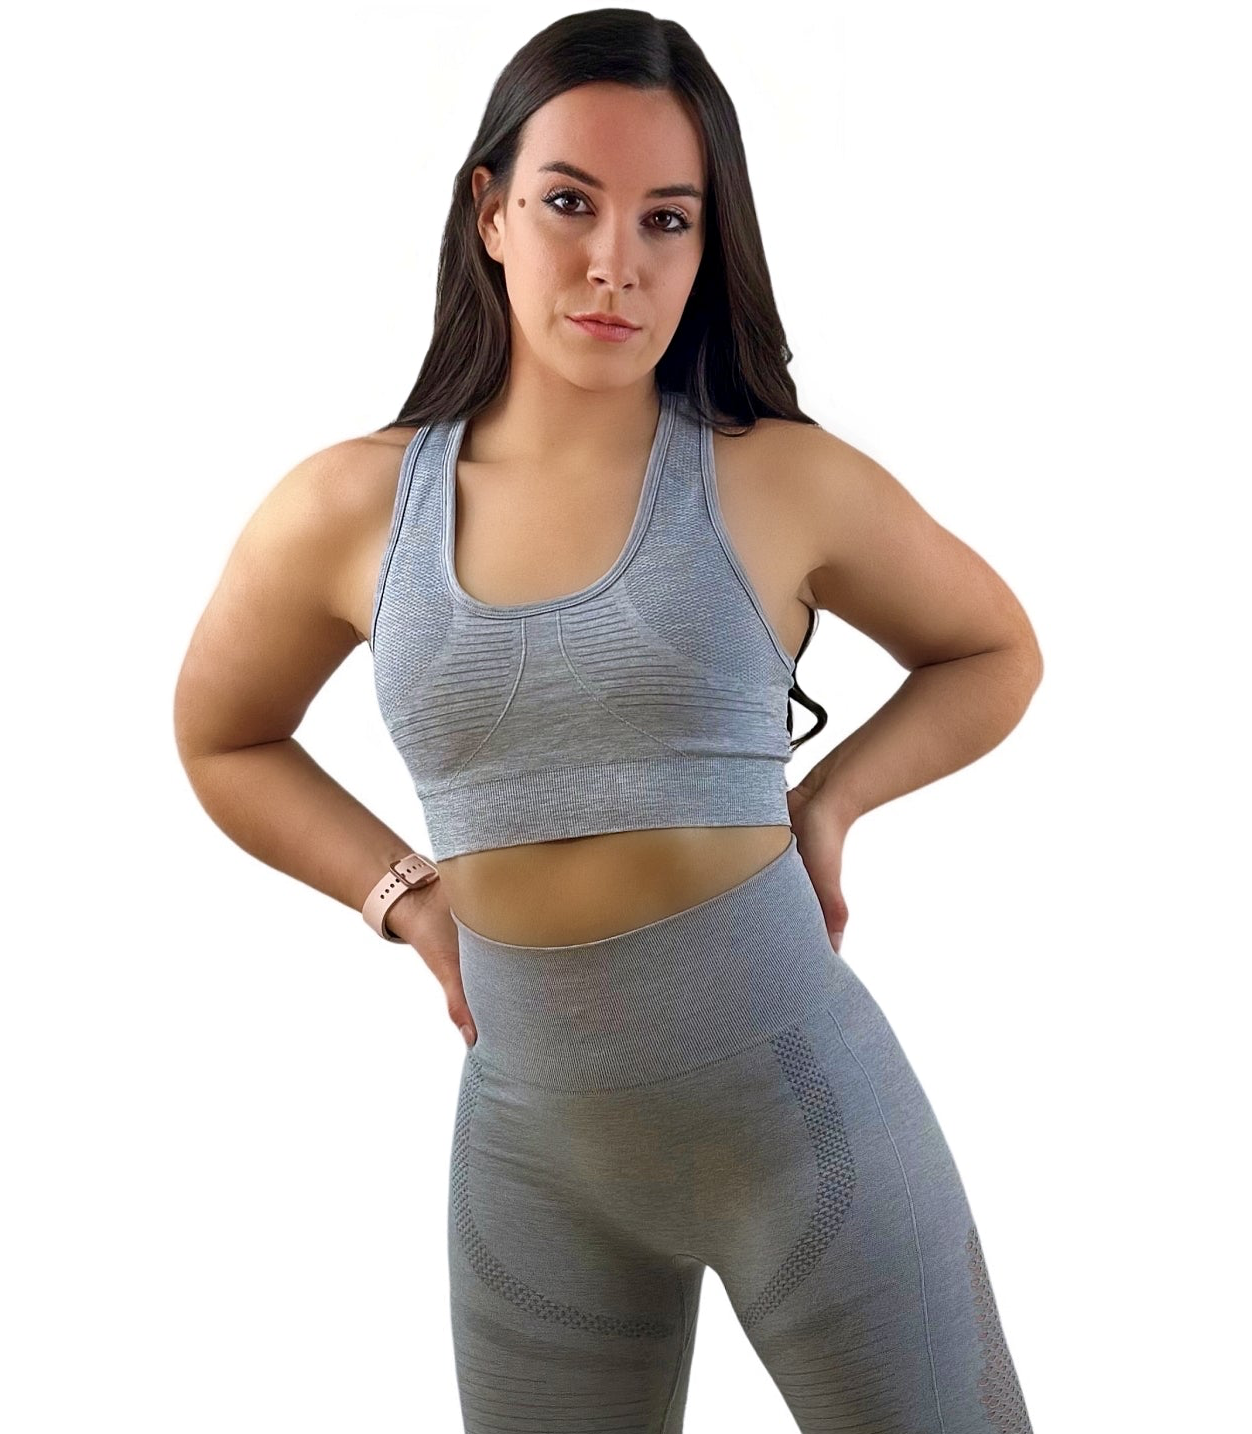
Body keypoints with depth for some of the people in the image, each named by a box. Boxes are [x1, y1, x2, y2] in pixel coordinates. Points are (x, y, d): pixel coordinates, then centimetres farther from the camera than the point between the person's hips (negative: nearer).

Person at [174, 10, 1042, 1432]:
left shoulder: (782, 482, -8)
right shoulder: (347, 510, -3)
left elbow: (996, 652, 10)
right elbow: (223, 737, 15)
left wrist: (827, 800, -4)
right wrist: (410, 897, 3)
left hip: (797, 1098, -2)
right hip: (530, 1136, 2)